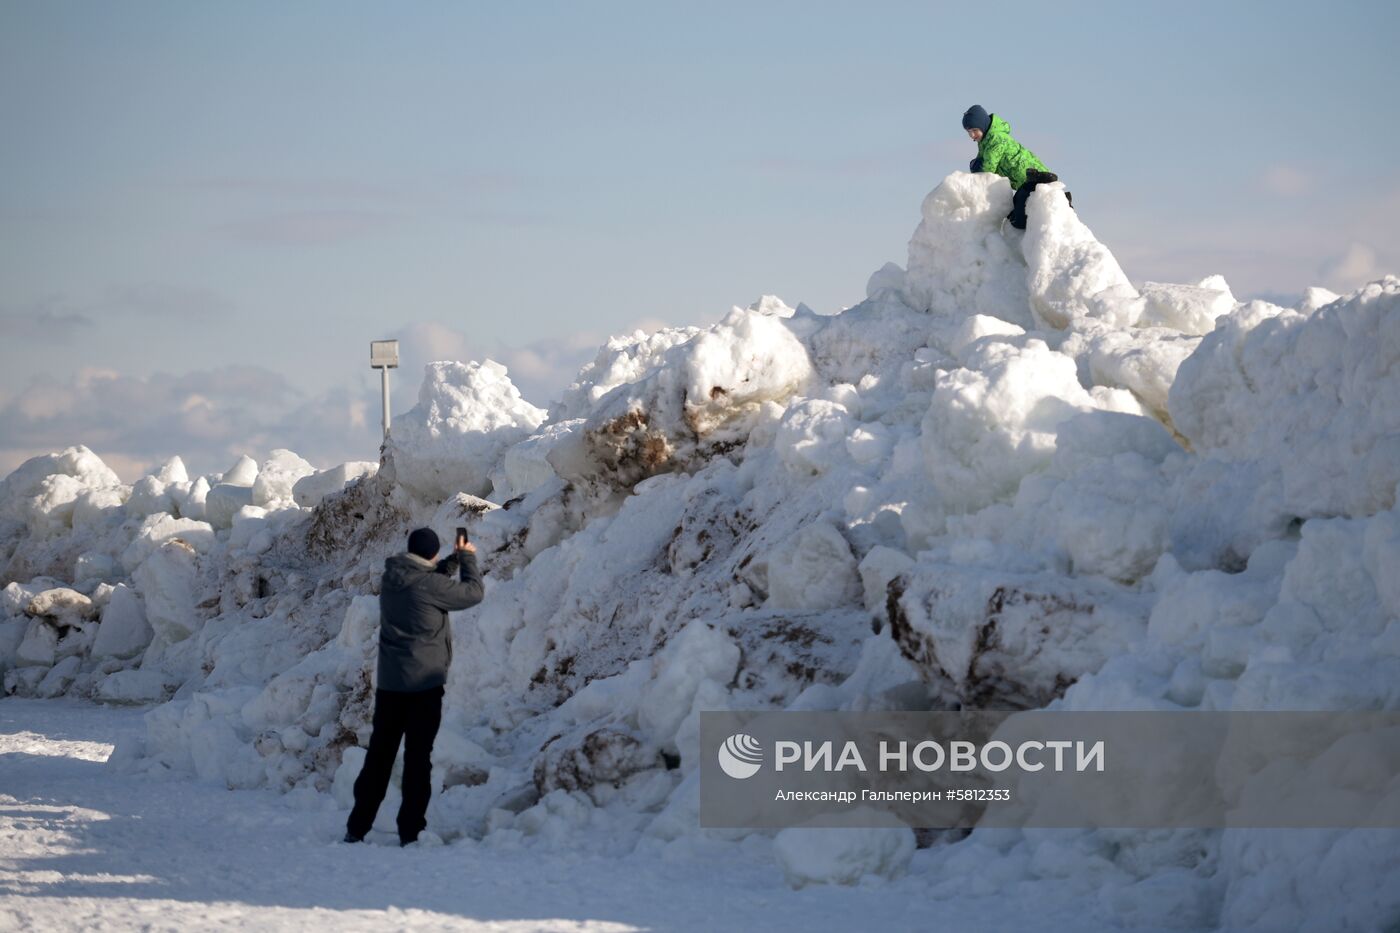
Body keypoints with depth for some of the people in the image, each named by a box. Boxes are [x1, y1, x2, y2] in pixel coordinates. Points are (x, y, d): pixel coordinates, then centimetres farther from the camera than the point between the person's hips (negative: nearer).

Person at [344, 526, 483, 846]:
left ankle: (357, 827, 12)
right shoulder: (429, 585, -17)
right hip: (424, 684, -6)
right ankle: (410, 830, 0)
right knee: (418, 757, 1)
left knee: (379, 754, 11)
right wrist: (468, 558, 9)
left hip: (388, 684, 6)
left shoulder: (391, 578, 4)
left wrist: (453, 561, 24)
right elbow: (472, 592, -6)